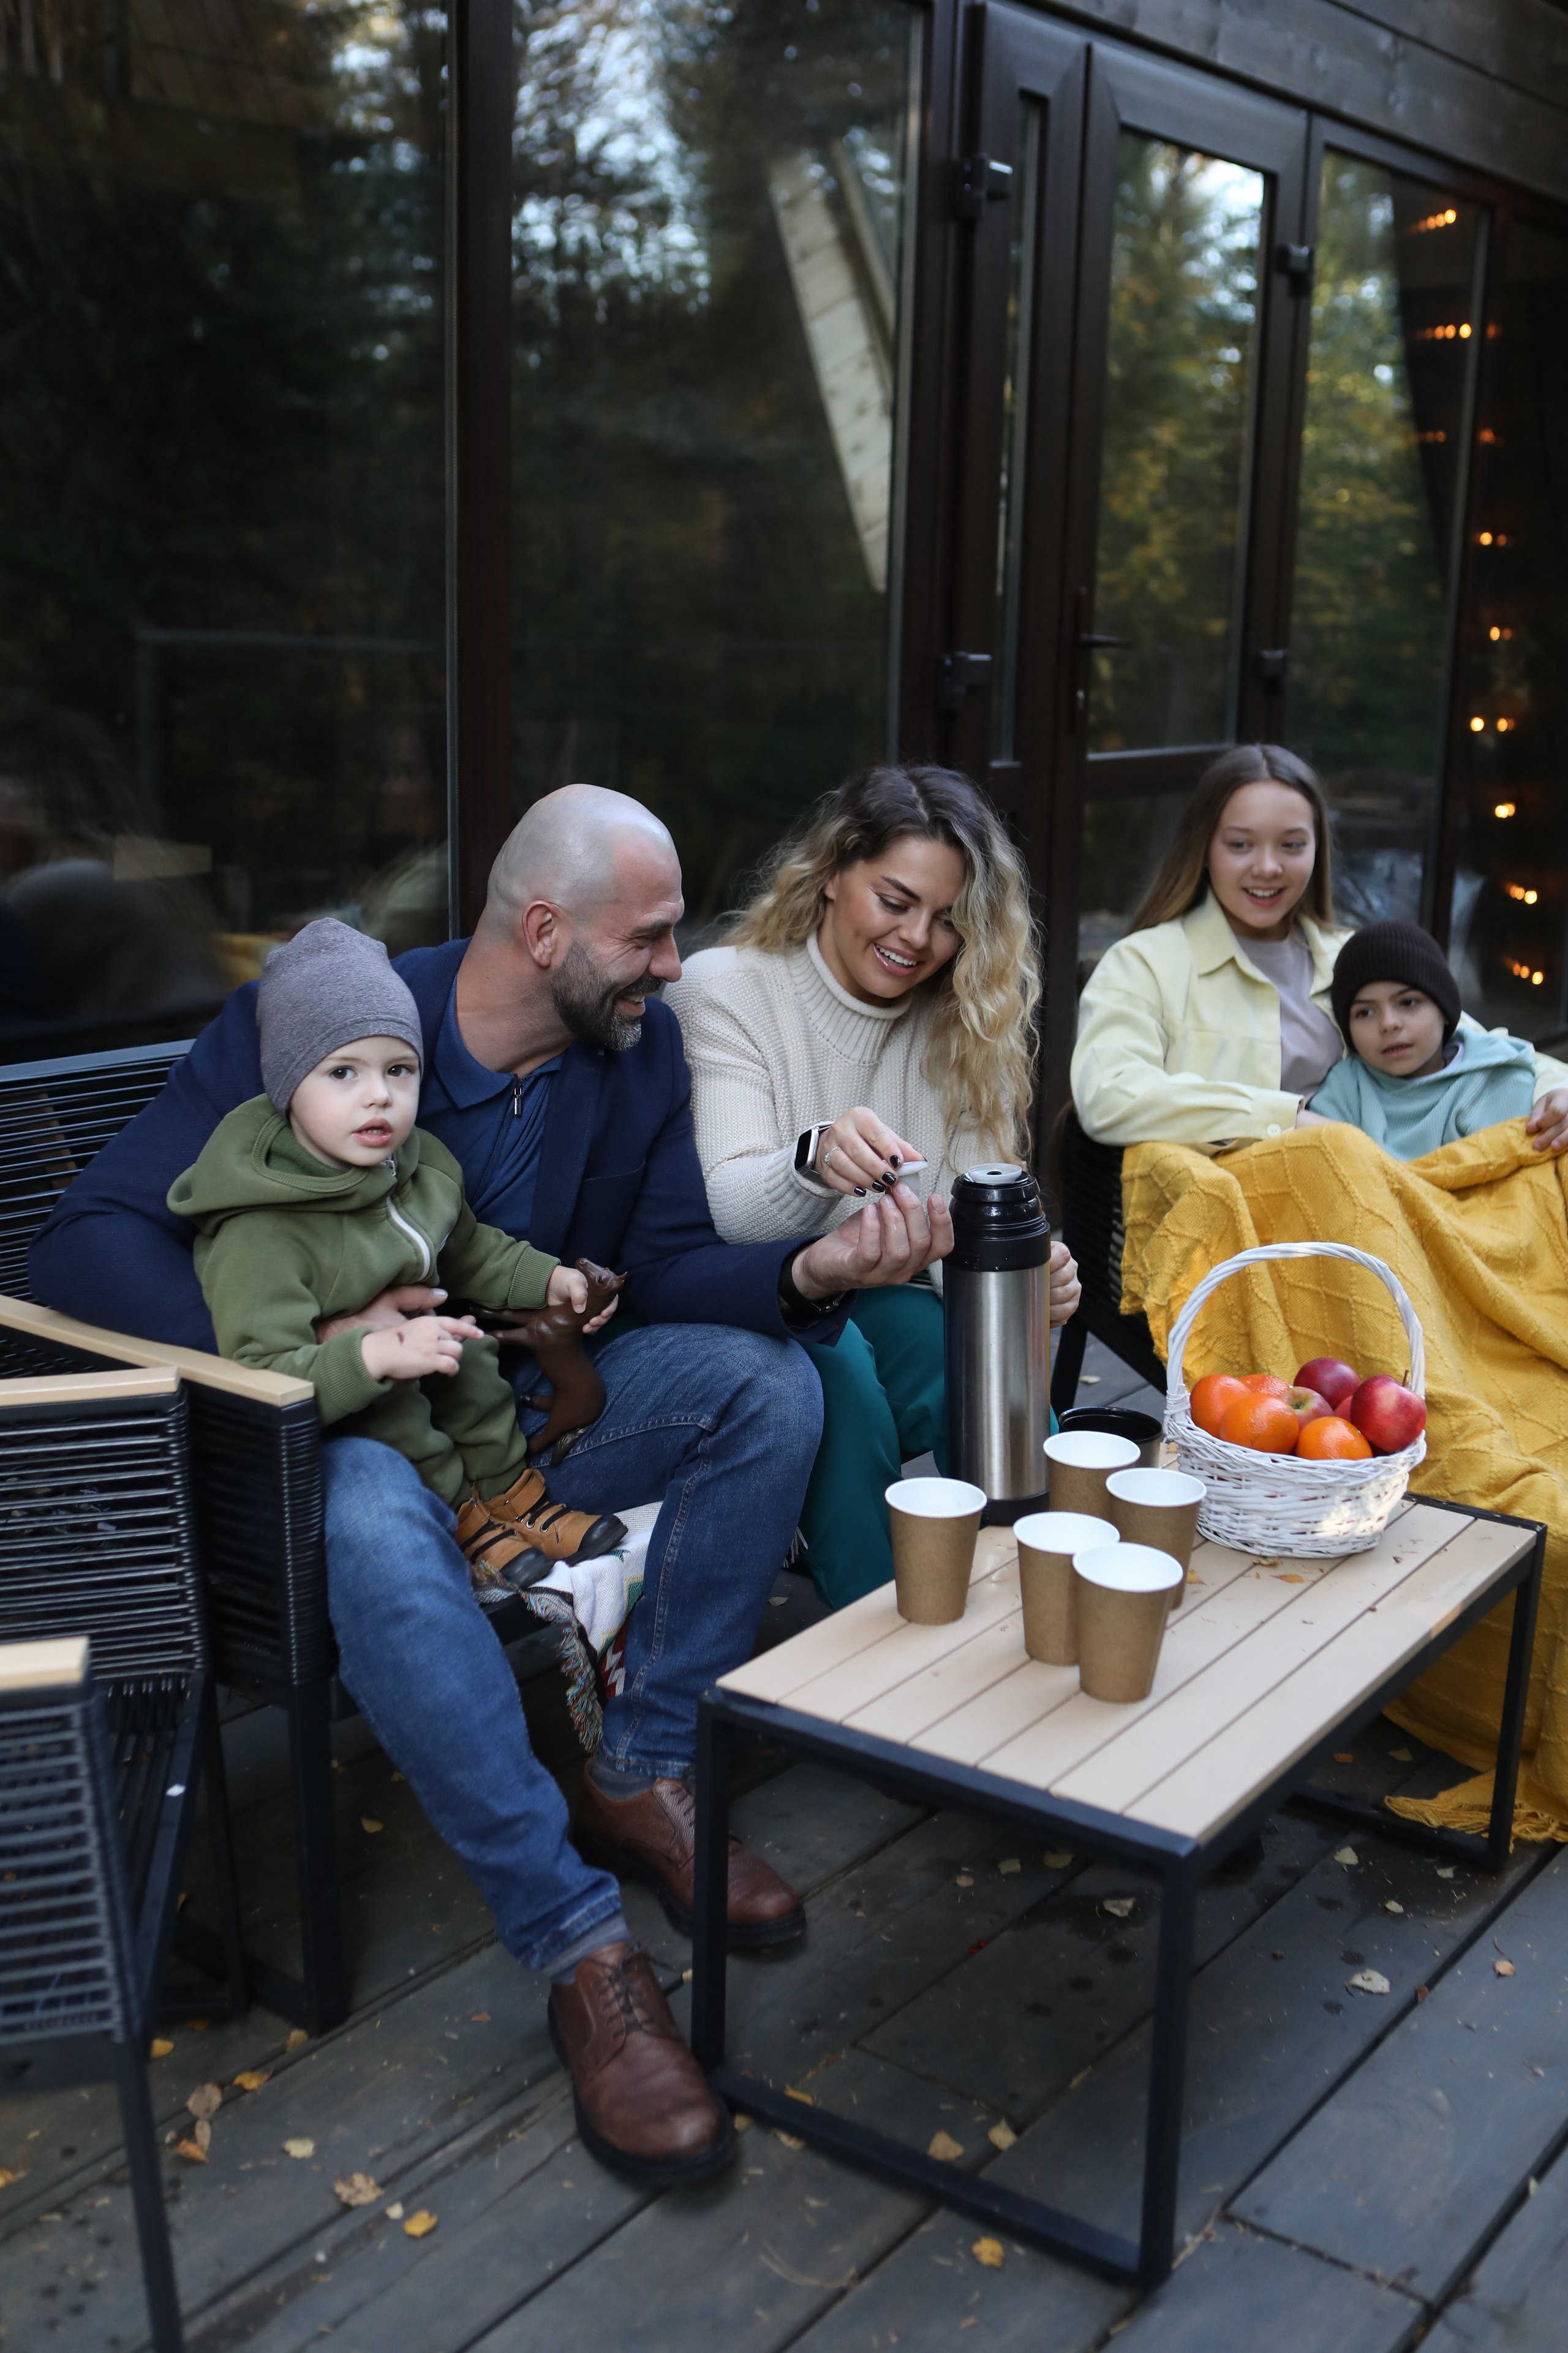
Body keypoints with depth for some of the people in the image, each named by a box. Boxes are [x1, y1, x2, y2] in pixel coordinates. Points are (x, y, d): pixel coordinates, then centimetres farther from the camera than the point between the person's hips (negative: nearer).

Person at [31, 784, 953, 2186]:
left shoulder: (641, 1038, -1)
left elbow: (667, 1266, -3)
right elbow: (92, 1237, -20)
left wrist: (810, 1272, -25)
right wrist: (302, 1339, -34)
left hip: (544, 1398, 5)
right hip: (353, 1425, -5)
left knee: (766, 1380, -18)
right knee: (375, 1527, -38)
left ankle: (644, 1776, -9)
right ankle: (584, 1954, -32)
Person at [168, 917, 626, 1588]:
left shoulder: (421, 1166, -2)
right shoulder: (260, 1234, -30)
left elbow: (469, 1251, 20)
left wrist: (547, 1279, 9)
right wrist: (375, 1355, -47)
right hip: (318, 1426, -8)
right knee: (385, 1404, -32)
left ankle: (504, 1482, 6)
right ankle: (455, 1511, -10)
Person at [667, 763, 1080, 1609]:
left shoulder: (963, 1023, 7)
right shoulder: (725, 989, -7)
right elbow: (726, 1209, -20)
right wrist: (814, 1162, -44)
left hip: (887, 1296, 3)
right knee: (839, 1379, -35)